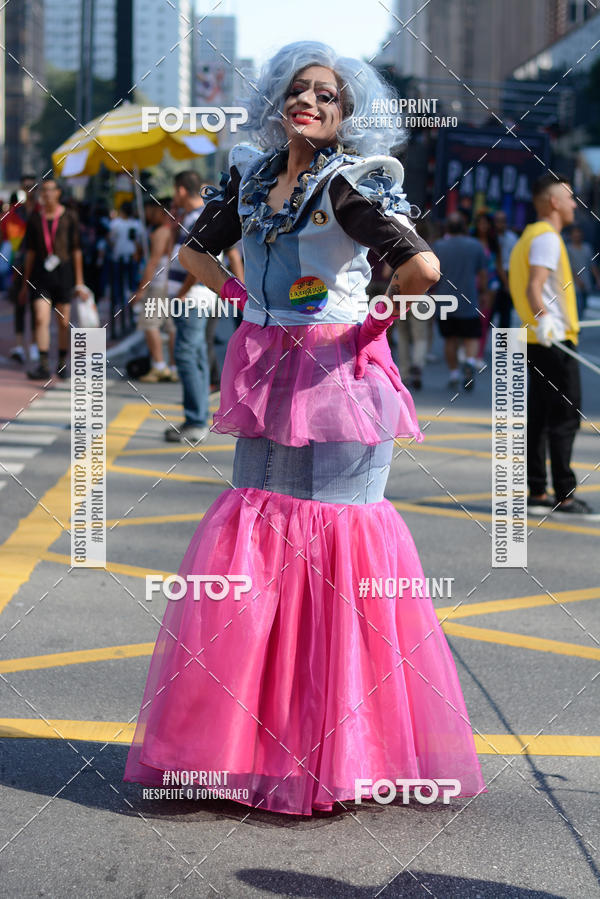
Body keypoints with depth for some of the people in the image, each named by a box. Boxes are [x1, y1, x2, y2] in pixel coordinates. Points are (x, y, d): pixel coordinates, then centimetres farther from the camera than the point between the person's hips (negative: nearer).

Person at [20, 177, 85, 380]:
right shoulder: (35, 218, 8)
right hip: (41, 273, 1)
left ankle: (62, 364, 23)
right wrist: (25, 284, 10)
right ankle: (43, 366, -15)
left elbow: (76, 251, 4)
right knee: (41, 319, -13)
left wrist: (79, 282, 1)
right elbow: (30, 252, 11)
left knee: (63, 323, 6)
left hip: (63, 272, -1)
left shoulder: (69, 217, 3)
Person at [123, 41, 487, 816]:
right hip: (266, 372, 6)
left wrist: (377, 321, -10)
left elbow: (421, 266, -24)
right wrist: (242, 299, 12)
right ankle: (254, 736, 17)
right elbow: (195, 250, 24)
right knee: (252, 530, 7)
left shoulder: (350, 184, -11)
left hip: (338, 373, -6)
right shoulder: (250, 178, 9)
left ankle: (342, 744, 7)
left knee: (335, 526, -2)